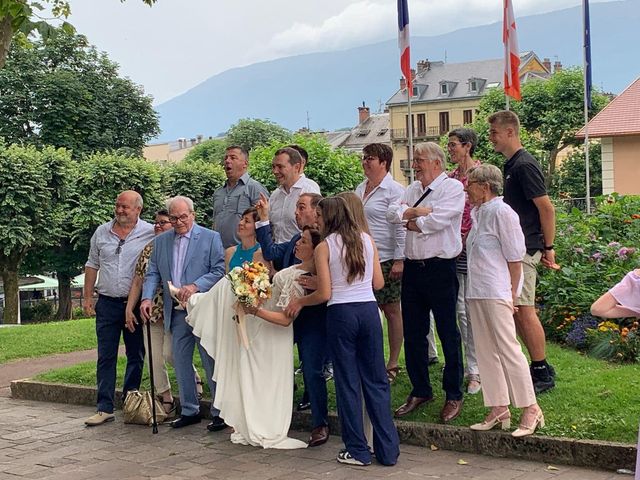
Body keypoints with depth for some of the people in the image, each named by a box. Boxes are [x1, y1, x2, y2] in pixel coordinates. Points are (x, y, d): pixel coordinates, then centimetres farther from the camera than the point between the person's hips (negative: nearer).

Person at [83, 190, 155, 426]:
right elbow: (92, 265, 13)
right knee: (105, 357, 3)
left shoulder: (150, 233, -5)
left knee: (136, 356, 7)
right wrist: (87, 297, 10)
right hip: (107, 303, 3)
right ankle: (105, 408, 6)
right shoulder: (102, 232, 8)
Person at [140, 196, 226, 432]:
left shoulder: (211, 238, -3)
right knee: (181, 362, 11)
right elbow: (152, 274, 10)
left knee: (211, 363, -1)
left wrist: (195, 286, -20)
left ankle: (220, 412, 8)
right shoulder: (161, 241, 12)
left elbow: (219, 270, -8)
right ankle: (189, 410, 22)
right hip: (176, 313, 5)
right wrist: (147, 298, -7)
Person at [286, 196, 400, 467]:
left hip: (341, 313, -3)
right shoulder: (367, 240, 6)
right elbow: (378, 283, 9)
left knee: (348, 382, 7)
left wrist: (299, 302, 9)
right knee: (376, 380, 10)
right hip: (369, 311, 3)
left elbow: (325, 294, -8)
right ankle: (388, 450, 11)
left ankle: (357, 451, 13)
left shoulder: (324, 247, -5)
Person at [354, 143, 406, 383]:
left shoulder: (394, 190, -8)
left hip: (386, 260, -7)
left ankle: (393, 363, 10)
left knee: (392, 310, 2)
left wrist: (399, 260, -16)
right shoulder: (360, 189, 15)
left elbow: (401, 227, -12)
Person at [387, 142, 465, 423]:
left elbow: (436, 220, -19)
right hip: (413, 268, 7)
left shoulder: (453, 188, -6)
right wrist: (417, 212, -13)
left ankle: (454, 395, 13)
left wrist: (410, 221, -3)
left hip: (440, 268, -7)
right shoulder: (413, 189, 15)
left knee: (448, 334, 2)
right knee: (412, 334, 12)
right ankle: (420, 391, 24)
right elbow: (393, 213, 2)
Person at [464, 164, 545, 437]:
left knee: (508, 350, -7)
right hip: (476, 292, 9)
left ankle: (531, 410, 2)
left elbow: (515, 257, -12)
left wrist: (512, 294, -12)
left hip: (496, 293, -9)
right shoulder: (478, 213, 15)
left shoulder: (501, 212, -11)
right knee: (486, 353, 10)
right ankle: (499, 410, 16)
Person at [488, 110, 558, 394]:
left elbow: (546, 208, -16)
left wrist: (548, 248, -13)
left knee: (524, 310, -6)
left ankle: (542, 373, 2)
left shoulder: (524, 165, -14)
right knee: (516, 311, 11)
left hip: (524, 248, -10)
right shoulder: (511, 165, 16)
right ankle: (540, 368, 19)